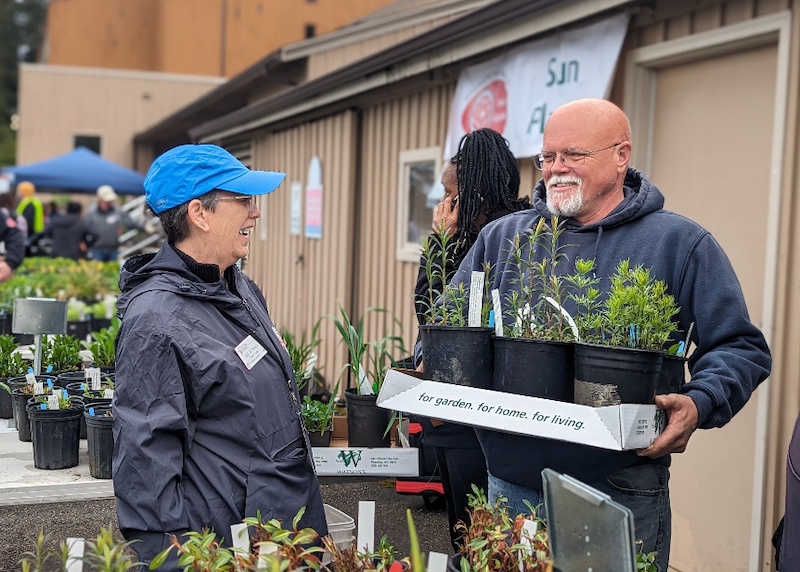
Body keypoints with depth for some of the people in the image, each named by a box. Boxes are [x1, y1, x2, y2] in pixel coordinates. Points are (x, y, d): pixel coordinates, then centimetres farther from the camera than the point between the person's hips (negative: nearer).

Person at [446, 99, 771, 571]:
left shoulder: (681, 244, -1)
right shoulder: (501, 238, 9)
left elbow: (741, 348, -1)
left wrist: (699, 405, -20)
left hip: (619, 491, -3)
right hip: (510, 484, 3)